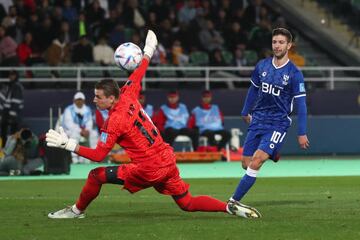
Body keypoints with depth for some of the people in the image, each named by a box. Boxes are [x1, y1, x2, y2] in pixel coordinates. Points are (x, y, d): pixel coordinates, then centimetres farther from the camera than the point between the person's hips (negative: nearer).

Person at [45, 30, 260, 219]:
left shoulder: (115, 121, -15)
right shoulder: (128, 97, 4)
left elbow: (98, 155, -16)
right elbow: (137, 77, 23)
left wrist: (69, 145, -16)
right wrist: (148, 53, 39)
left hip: (149, 170, -8)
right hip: (168, 161, 8)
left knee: (96, 176, 0)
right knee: (188, 204, 11)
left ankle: (77, 211, 16)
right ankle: (231, 208, -4)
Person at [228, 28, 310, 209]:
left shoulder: (294, 74, -10)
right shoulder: (262, 66, 3)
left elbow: (300, 104, -8)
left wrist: (302, 133, -9)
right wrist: (246, 112, 27)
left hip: (277, 124, -5)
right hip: (258, 120, 5)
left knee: (255, 163, -18)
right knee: (246, 164, 4)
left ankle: (233, 201, -15)